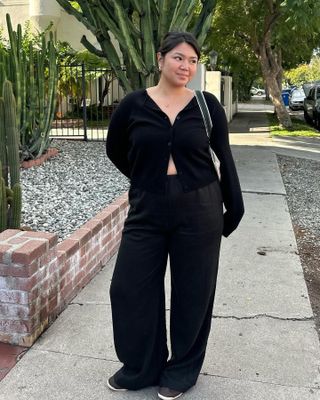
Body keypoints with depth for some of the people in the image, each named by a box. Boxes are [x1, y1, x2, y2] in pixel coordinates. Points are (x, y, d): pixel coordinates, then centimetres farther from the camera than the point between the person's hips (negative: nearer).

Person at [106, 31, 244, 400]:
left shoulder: (207, 105, -2)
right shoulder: (134, 104, -2)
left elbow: (224, 158, 3)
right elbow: (115, 149, 13)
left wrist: (234, 207, 4)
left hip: (199, 210, -1)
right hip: (147, 210, 2)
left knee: (192, 293, 9)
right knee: (130, 288, 8)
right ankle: (140, 367, 31)